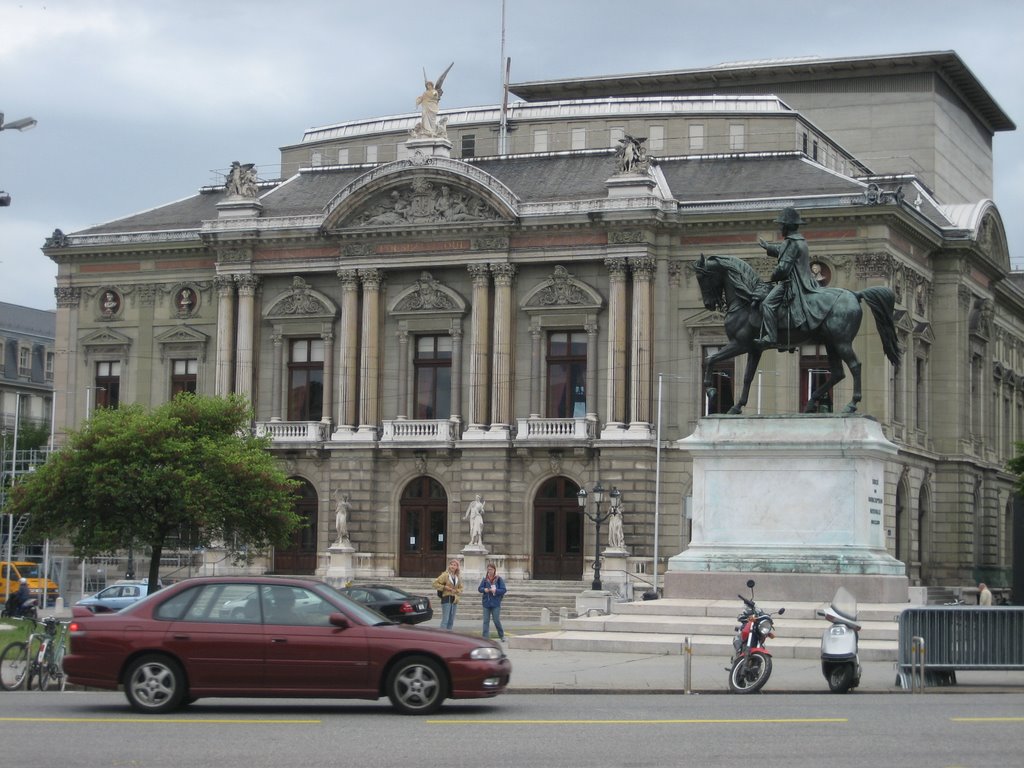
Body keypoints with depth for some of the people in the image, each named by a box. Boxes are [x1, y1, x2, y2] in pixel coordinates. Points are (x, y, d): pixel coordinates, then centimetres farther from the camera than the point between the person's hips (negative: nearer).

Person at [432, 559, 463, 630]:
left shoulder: (458, 577, 11)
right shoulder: (445, 575, -7)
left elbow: (460, 588, 19)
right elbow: (435, 583, -10)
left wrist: (456, 591, -1)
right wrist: (444, 587, -16)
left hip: (454, 600, 7)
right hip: (446, 598, -7)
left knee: (451, 621, 10)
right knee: (445, 620, -11)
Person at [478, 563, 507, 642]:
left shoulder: (499, 579, -3)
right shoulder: (485, 579, 5)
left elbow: (504, 590, -6)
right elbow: (479, 588, 6)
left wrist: (495, 590, -21)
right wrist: (484, 589, -16)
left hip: (496, 603, -3)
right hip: (486, 603, 3)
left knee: (497, 620, 0)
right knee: (486, 621, 1)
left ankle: (501, 636, 19)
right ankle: (485, 638, 4)